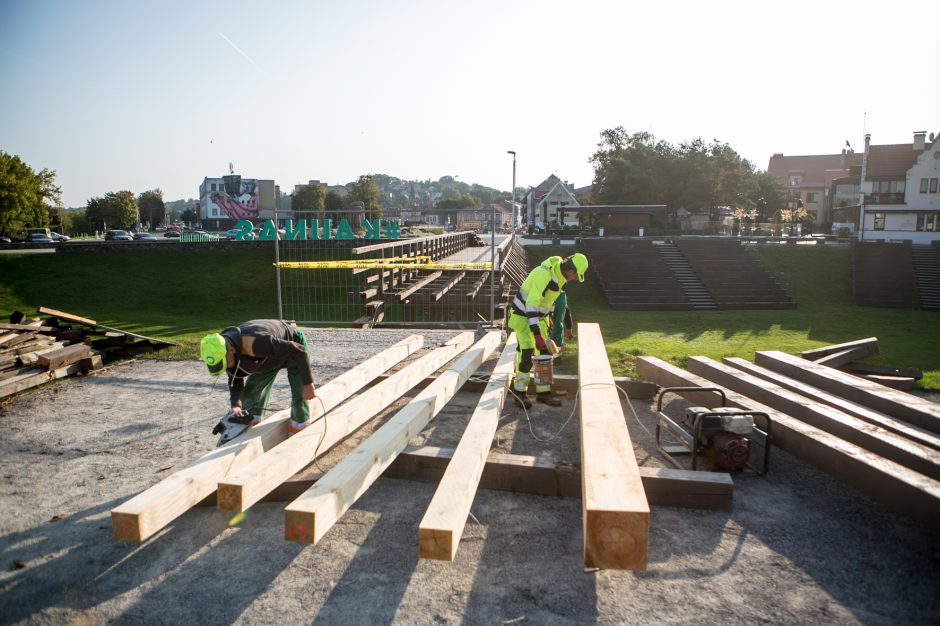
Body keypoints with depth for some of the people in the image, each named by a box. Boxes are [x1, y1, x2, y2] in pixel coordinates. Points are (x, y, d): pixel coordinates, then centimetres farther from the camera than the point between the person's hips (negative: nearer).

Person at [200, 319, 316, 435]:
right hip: (270, 357, 7)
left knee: (299, 394, -18)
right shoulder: (221, 350, -20)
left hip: (294, 348, -7)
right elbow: (235, 379, -3)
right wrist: (235, 405, -19)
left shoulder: (255, 344, -45)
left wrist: (308, 383, -31)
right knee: (250, 391, 3)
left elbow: (299, 351, -38)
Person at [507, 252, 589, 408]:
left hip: (538, 317, 9)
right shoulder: (545, 275, -30)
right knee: (527, 354, -11)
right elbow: (531, 305, -33)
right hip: (523, 315, -9)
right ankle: (520, 393, 5)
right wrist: (537, 334, -34)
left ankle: (543, 393, 13)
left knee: (544, 353, 5)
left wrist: (546, 318, 18)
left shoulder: (558, 272, -1)